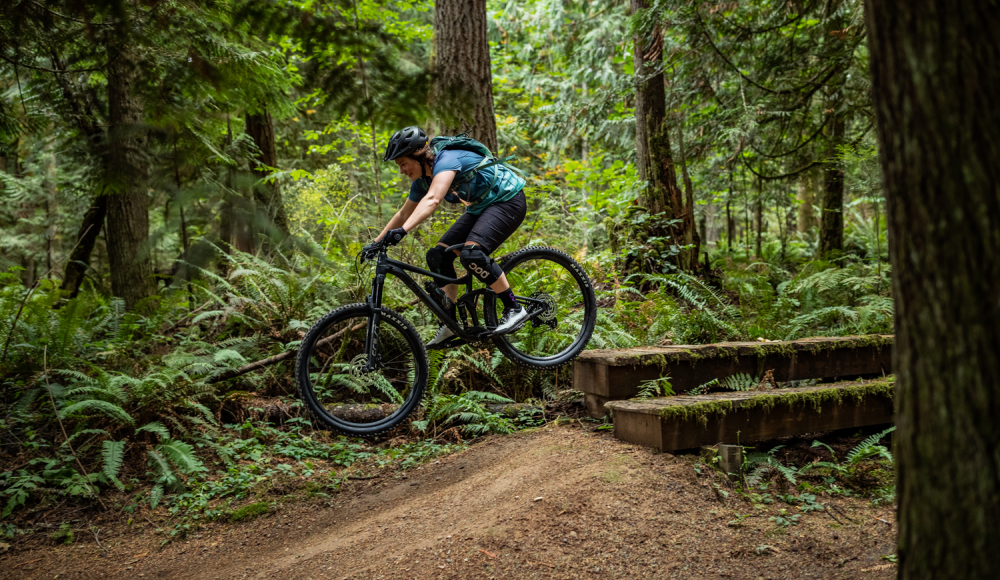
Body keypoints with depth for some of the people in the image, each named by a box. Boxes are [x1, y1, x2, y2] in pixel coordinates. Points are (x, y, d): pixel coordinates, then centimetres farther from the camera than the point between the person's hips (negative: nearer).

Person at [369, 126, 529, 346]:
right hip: (480, 208, 9)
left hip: (508, 200, -9)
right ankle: (449, 325, 6)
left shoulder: (446, 160, -27)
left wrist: (402, 231, -54)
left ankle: (514, 309, -17)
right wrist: (376, 243, 11)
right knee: (438, 256, -2)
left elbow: (433, 200, -44)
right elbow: (404, 214, 13)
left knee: (471, 253, -30)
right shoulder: (422, 180, 0)